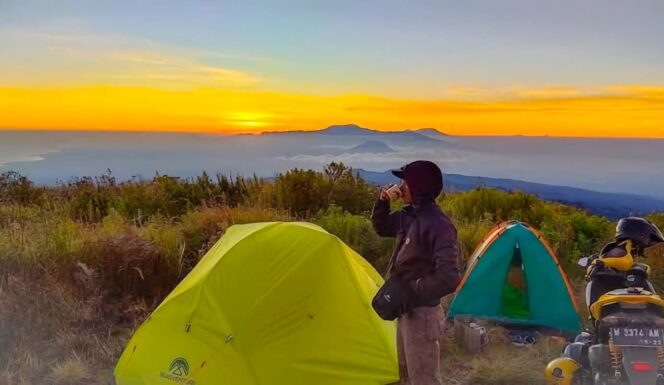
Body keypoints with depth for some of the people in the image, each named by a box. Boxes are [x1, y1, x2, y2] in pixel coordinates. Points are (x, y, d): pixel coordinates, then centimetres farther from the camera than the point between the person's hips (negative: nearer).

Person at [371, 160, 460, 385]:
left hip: (421, 314, -9)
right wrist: (382, 202, 3)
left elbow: (448, 277, -29)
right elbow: (381, 228, 22)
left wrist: (411, 292, -21)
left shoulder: (438, 224, -23)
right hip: (407, 311, 9)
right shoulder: (408, 216, 4)